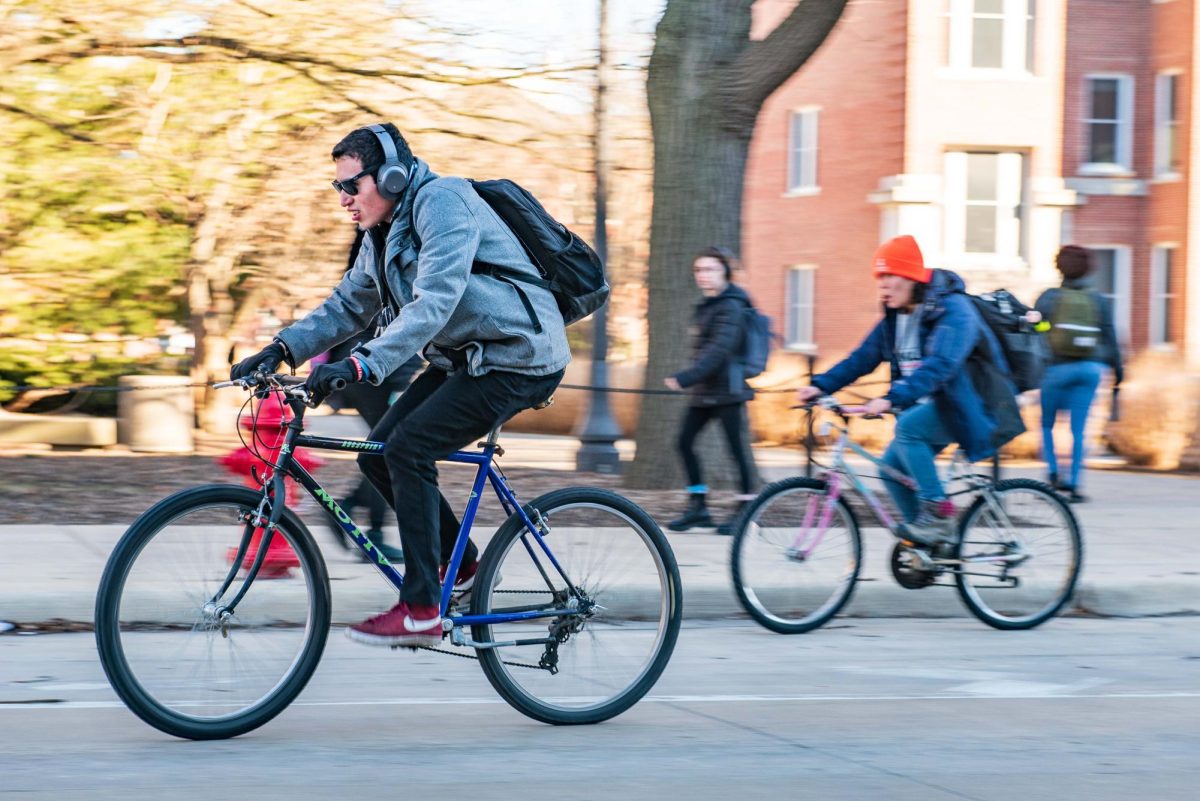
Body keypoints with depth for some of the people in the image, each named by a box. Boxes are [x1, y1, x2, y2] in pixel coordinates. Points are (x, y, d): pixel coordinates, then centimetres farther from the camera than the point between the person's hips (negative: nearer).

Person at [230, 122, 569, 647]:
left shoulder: (442, 203, -20)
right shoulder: (382, 235, 11)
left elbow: (434, 301, -31)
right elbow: (347, 306, 15)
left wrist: (363, 364, -40)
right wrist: (281, 350, -1)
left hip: (518, 357, -10)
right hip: (466, 357, 10)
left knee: (408, 449, -19)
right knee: (380, 452, 0)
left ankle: (421, 611, -15)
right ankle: (460, 563, 16)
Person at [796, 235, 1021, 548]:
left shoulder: (953, 310, -20)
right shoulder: (895, 318, 6)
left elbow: (939, 365, -35)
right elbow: (862, 358, 5)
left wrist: (893, 399, -46)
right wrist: (821, 385, -10)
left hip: (966, 406, -8)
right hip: (930, 407, 8)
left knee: (907, 426, -29)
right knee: (892, 466, -4)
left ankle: (938, 509, -20)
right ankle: (930, 540, 9)